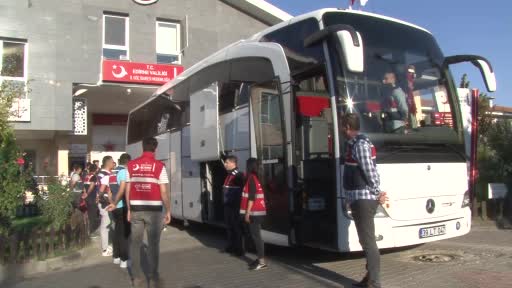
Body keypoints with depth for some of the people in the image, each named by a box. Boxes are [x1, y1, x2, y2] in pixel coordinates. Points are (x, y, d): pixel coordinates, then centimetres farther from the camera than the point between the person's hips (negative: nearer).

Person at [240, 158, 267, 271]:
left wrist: (247, 213, -18)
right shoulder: (256, 177, 14)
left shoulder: (251, 178, -12)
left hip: (254, 212, -9)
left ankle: (262, 261, -6)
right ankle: (260, 258, 18)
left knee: (255, 235, -7)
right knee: (255, 235, 13)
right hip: (257, 211, 9)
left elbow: (252, 197, -18)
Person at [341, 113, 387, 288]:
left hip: (364, 199, -10)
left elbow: (370, 171, -18)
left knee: (368, 242, -8)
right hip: (359, 199, 10)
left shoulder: (360, 144, -16)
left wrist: (377, 194, -8)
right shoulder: (354, 143, 15)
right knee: (365, 241, 15)